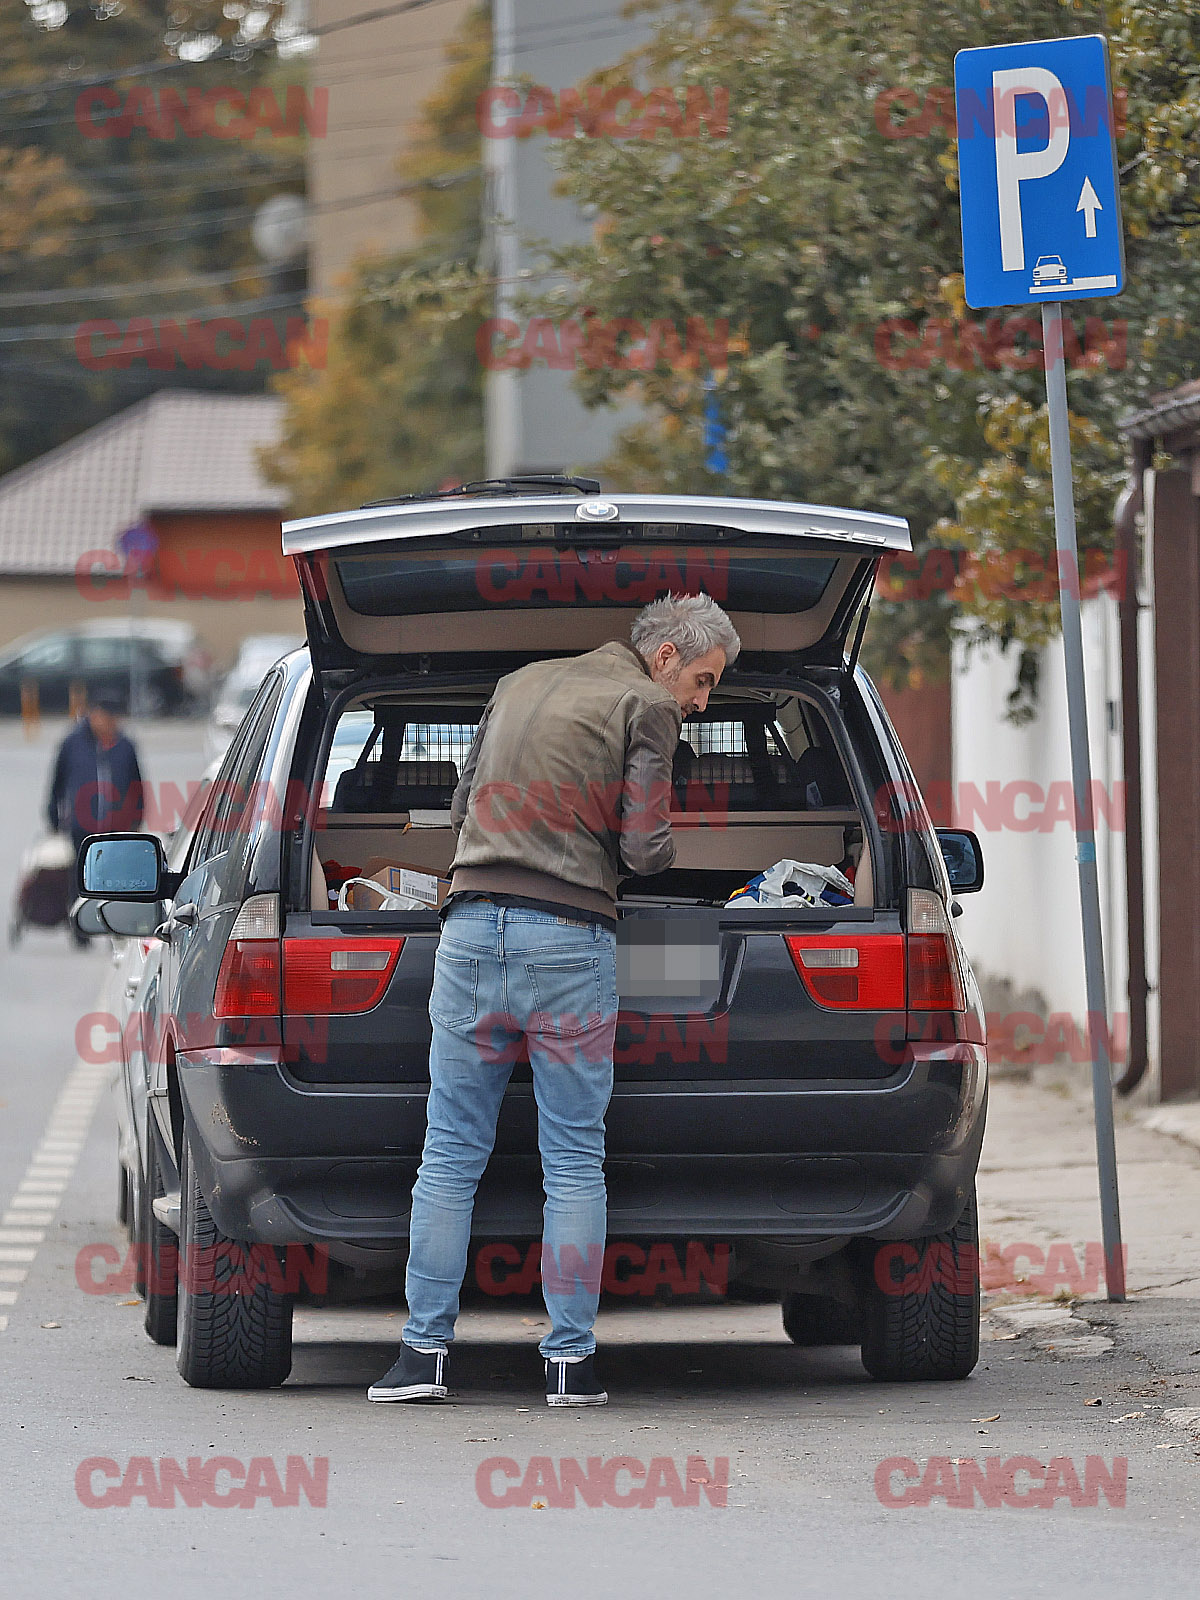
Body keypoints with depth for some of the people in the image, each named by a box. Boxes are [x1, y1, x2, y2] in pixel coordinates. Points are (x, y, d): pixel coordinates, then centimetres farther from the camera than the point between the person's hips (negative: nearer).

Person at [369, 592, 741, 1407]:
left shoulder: (519, 685, 20)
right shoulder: (645, 707, 0)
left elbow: (463, 804, 26)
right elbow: (645, 848, -7)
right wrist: (659, 845, 14)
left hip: (473, 927, 5)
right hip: (569, 940, -5)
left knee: (451, 1155, 7)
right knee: (574, 1162, 2)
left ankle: (426, 1349, 5)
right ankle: (571, 1361, 2)